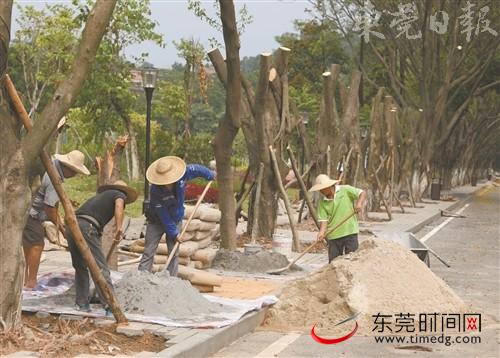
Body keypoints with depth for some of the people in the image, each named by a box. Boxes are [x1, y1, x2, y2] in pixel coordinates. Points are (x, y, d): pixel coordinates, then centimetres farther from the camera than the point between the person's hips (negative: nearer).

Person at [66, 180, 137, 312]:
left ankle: (81, 304, 23)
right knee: (100, 267, -5)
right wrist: (119, 228, -14)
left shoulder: (100, 196, 37)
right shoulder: (120, 194, 18)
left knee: (80, 267, 19)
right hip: (86, 228, -7)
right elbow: (119, 205, -8)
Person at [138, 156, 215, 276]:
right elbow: (163, 215, -25)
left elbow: (196, 169, 1)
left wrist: (210, 175, 18)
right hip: (157, 221, -3)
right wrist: (174, 233, -21)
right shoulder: (155, 190, -32)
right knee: (148, 253, -6)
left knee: (174, 253, 2)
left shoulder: (184, 174, -23)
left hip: (176, 220, 3)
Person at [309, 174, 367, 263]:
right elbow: (323, 219, -4)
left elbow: (362, 194, -1)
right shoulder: (322, 202, 3)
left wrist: (359, 203, -21)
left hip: (350, 232, -3)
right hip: (333, 235, 3)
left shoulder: (346, 190, -2)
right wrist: (322, 232, -20)